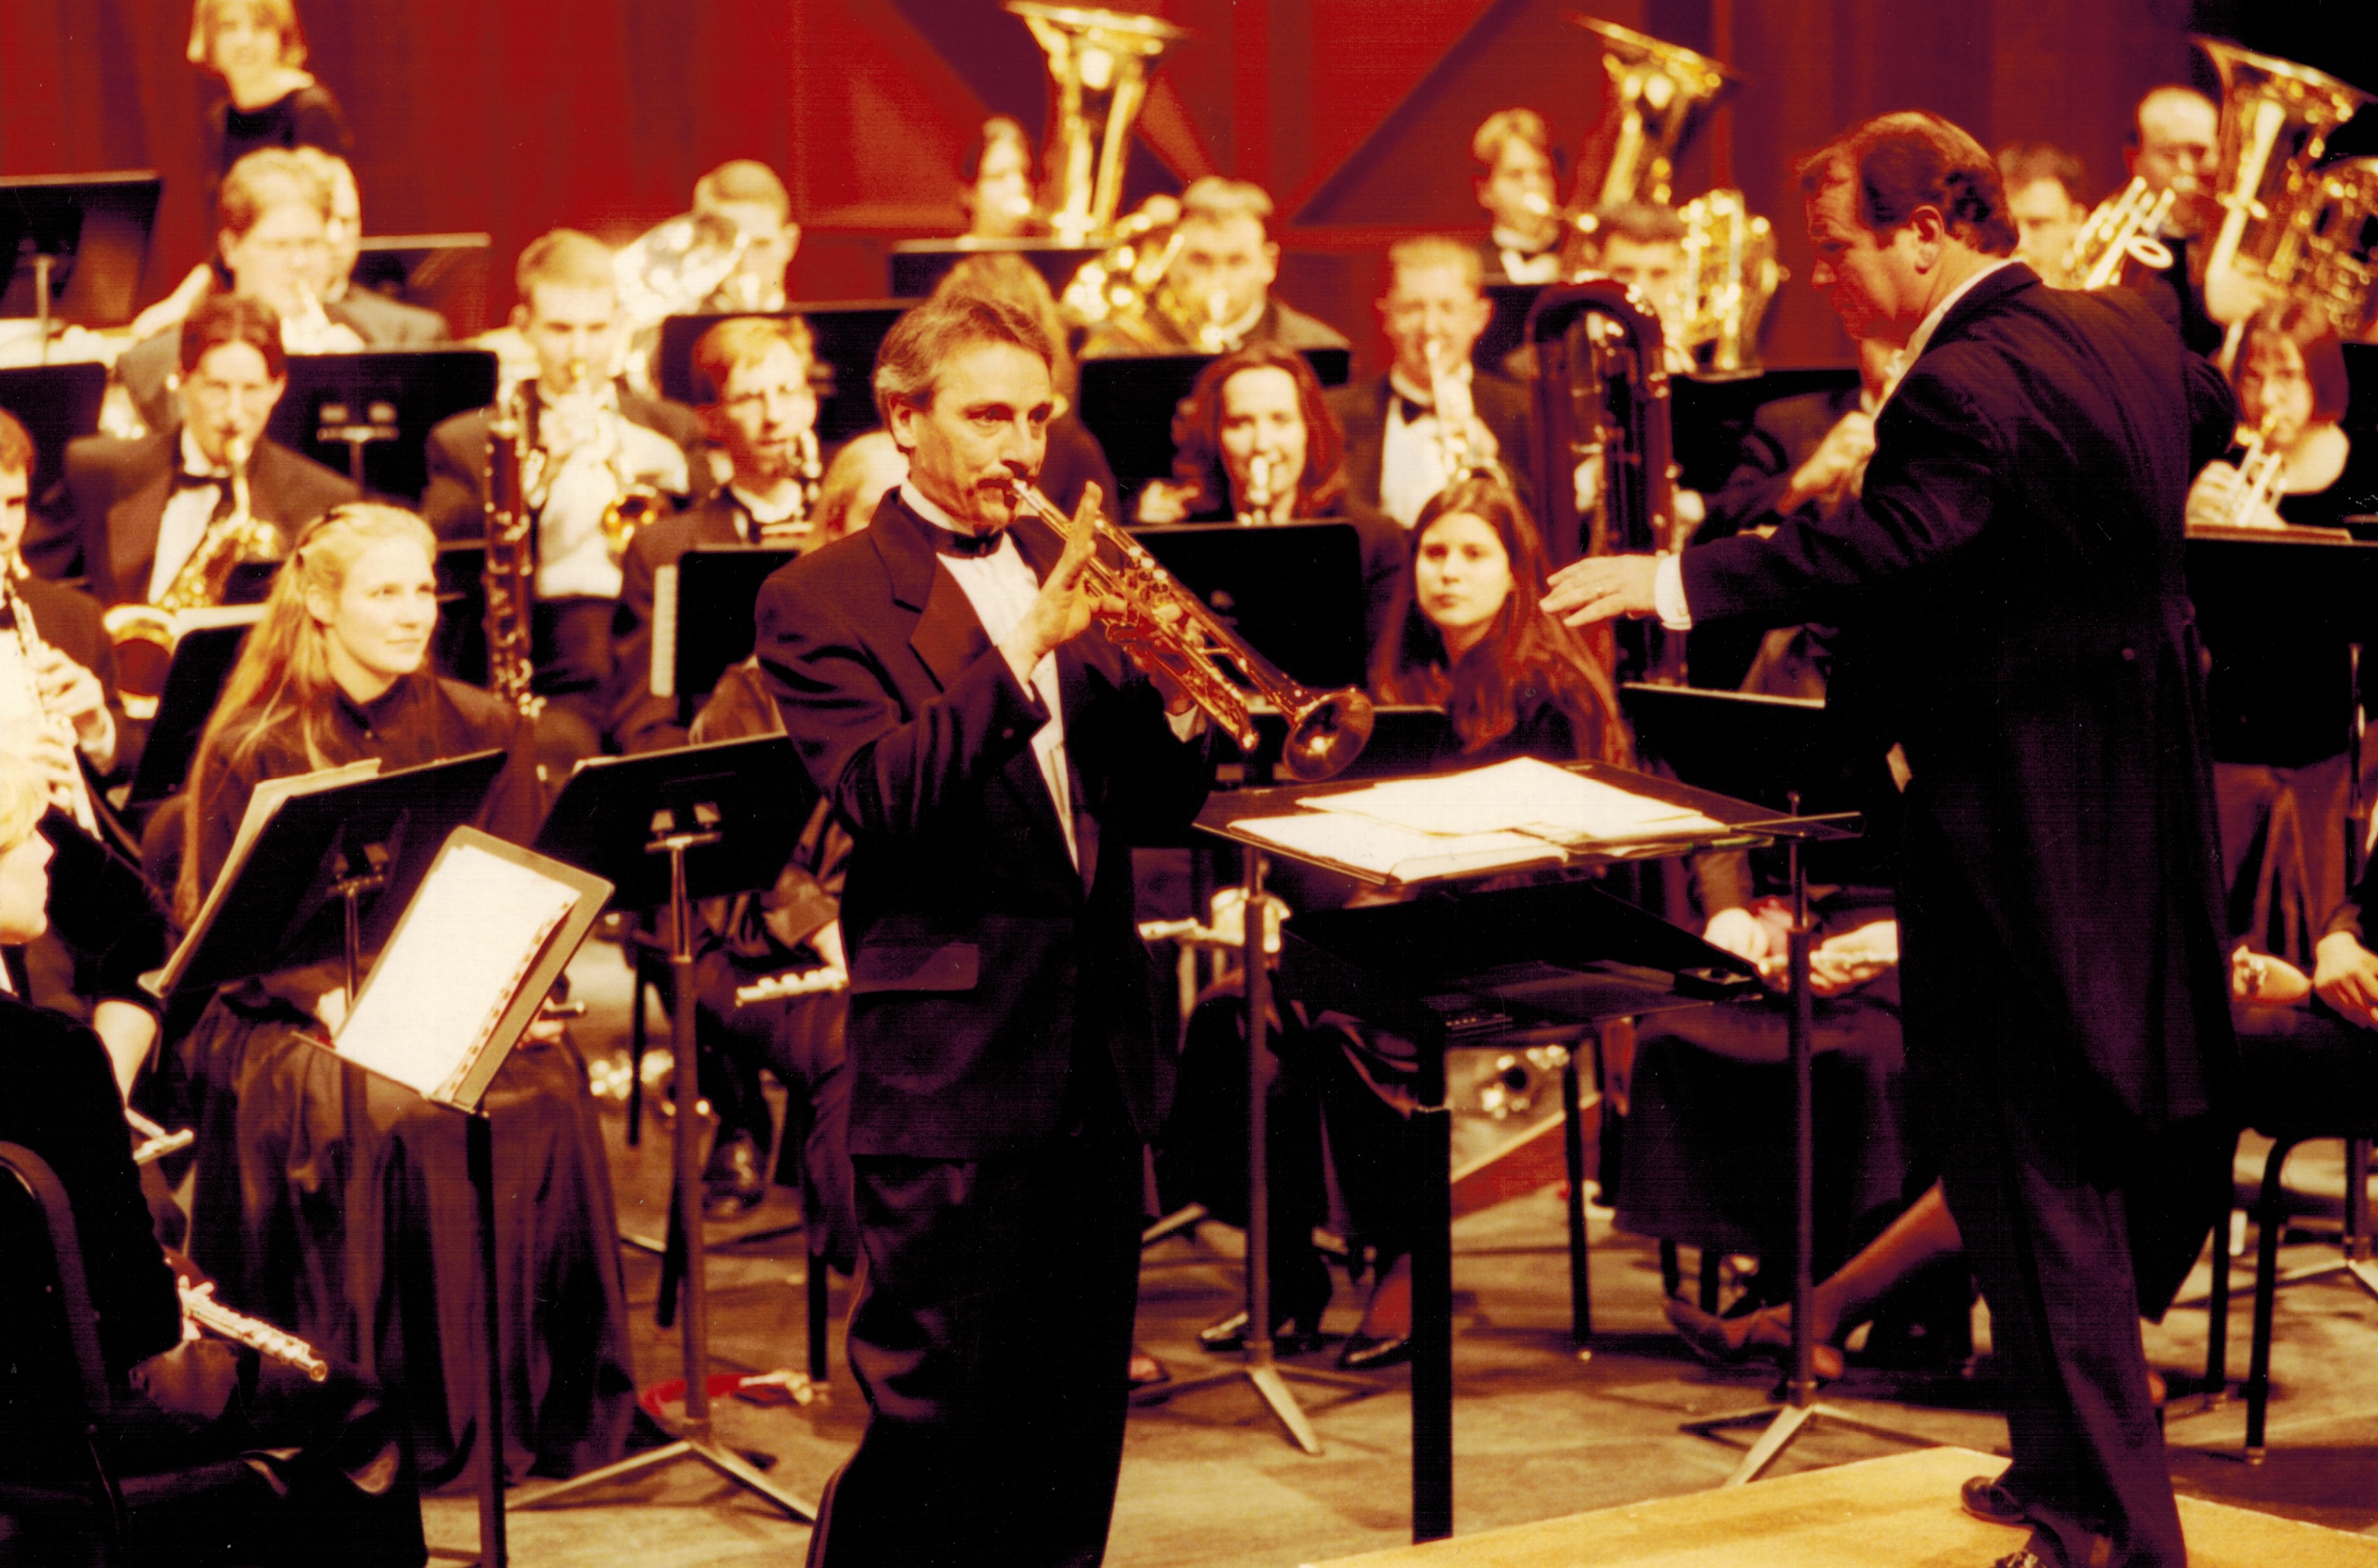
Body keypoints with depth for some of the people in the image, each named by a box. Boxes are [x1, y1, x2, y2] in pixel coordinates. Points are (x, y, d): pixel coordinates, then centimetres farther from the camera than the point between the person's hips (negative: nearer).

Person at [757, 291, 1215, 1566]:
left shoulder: (1067, 574, 15)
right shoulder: (822, 601, -4)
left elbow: (1157, 806, 12)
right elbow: (882, 798, -19)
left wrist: (1180, 702, -9)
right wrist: (1023, 653, -26)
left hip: (1096, 1046, 6)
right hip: (951, 1060, -6)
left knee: (1078, 1416, 11)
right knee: (939, 1415, -5)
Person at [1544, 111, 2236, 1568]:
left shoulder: (1963, 386, -21)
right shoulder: (2128, 331, 8)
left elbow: (1885, 547, -35)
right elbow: (2210, 413, 29)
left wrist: (1677, 580, -34)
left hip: (2019, 831, -10)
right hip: (2146, 814, 10)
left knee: (2034, 1166, -4)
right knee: (2120, 1118, 19)